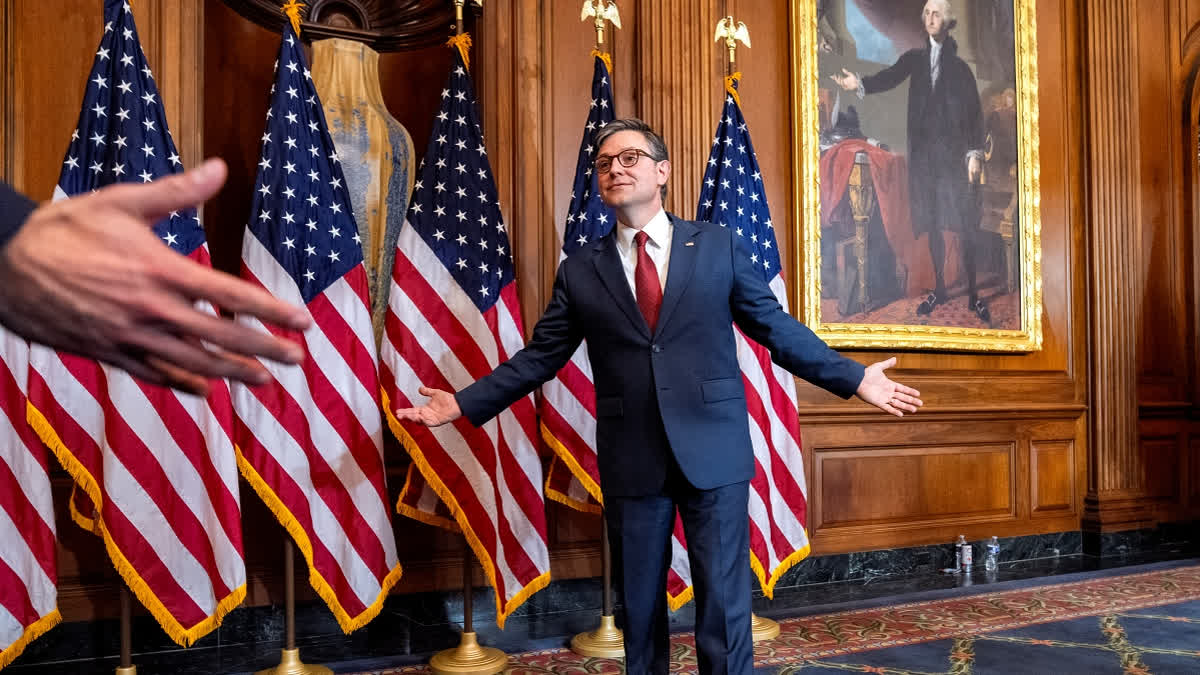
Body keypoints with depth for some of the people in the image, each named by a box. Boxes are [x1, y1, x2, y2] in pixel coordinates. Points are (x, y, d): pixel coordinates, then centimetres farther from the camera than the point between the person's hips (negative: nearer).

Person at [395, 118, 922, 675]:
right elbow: (538, 357, 8)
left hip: (713, 451, -1)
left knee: (724, 602, 4)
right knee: (639, 605, 12)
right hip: (631, 460, 2)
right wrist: (463, 403, 2)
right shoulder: (580, 271, 6)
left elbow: (776, 327, 6)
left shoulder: (719, 246, 3)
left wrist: (854, 379, 3)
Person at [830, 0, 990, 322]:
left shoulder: (960, 66, 4)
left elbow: (975, 111, 1)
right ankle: (939, 289, 18)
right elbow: (891, 77, -9)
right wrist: (860, 84, -29)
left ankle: (973, 294, 2)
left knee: (966, 225, -4)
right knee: (932, 223, 8)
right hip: (924, 152, 2)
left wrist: (975, 153, -8)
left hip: (955, 153, -2)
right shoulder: (914, 58, 9)